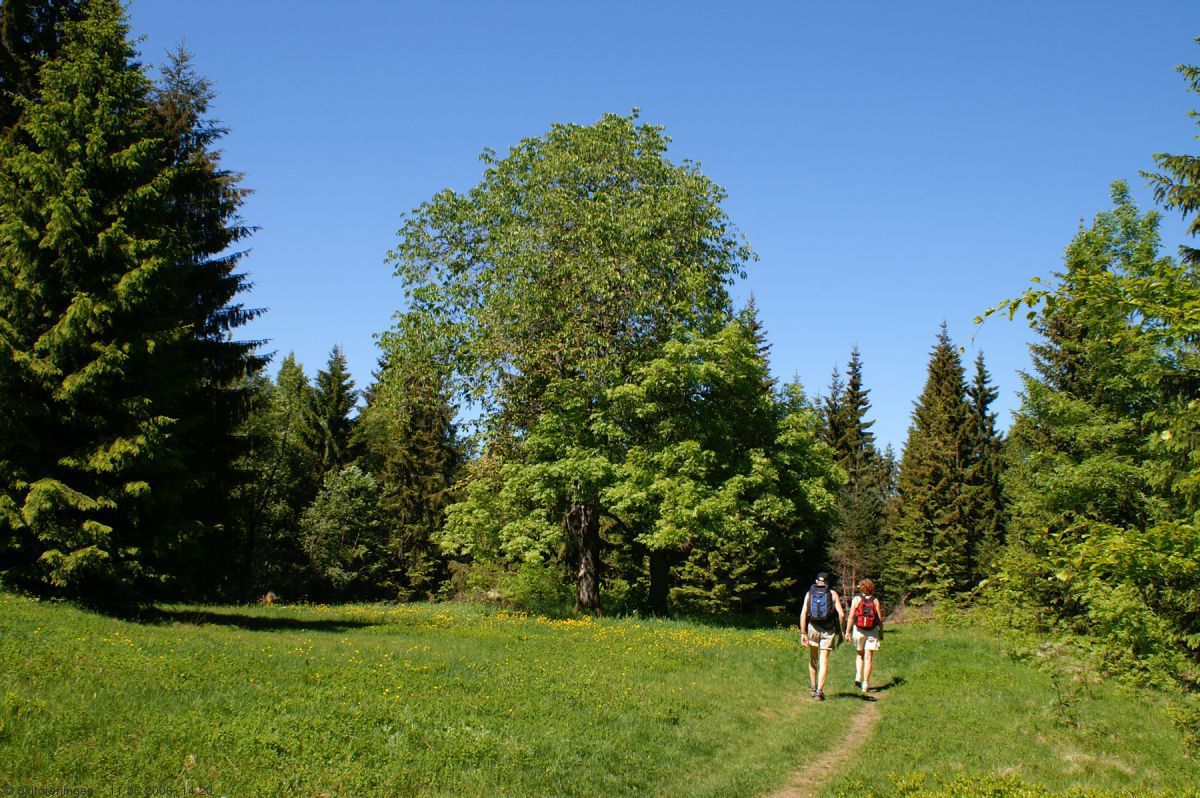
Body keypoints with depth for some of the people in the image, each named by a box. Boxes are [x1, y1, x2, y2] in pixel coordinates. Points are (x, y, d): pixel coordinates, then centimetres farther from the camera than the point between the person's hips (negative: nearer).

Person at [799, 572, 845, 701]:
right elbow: (841, 614, -6)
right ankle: (819, 690, -7)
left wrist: (803, 633, -4)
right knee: (824, 660, 1)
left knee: (813, 659, 19)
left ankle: (812, 687, 21)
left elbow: (803, 614, -4)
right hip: (828, 630, -1)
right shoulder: (832, 594, 2)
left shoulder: (809, 593, 5)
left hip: (813, 627, 1)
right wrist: (842, 631, 5)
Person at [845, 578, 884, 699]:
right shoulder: (875, 600, -1)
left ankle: (858, 677, 2)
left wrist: (848, 631, -1)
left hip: (858, 630, 0)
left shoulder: (856, 599, -3)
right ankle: (865, 685, 3)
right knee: (868, 658, 4)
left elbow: (851, 616, -6)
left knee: (859, 654, 20)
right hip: (872, 631, 0)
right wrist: (881, 632, 11)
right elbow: (880, 618, 0)